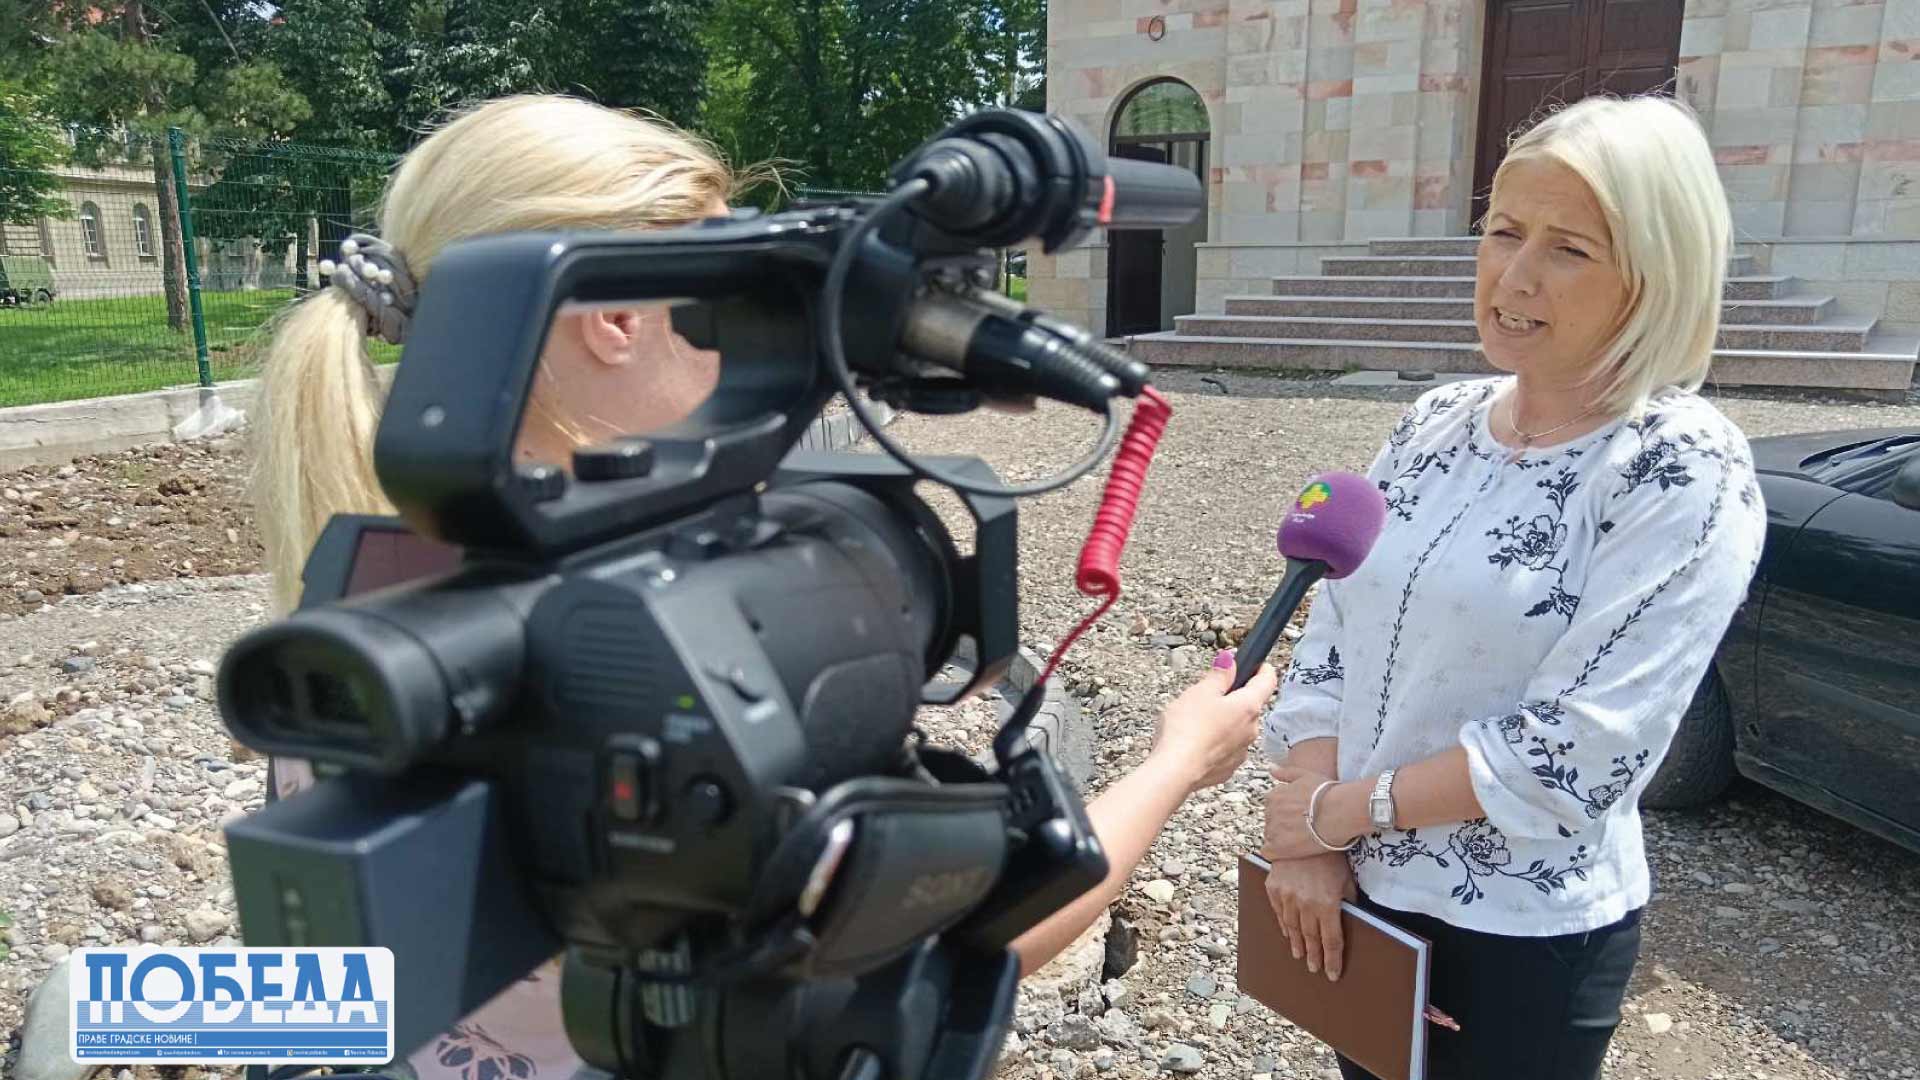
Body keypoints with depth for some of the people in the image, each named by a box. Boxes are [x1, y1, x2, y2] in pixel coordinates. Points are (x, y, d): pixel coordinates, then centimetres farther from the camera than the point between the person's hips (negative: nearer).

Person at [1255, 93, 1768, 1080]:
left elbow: (1575, 751, -23)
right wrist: (1307, 835, -9)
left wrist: (1336, 809, -16)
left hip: (1528, 936, -5)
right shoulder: (1435, 421, 0)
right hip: (1361, 889, 5)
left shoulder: (1684, 474, -17)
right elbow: (1329, 635, 0)